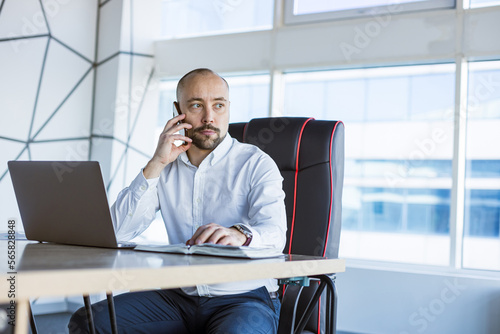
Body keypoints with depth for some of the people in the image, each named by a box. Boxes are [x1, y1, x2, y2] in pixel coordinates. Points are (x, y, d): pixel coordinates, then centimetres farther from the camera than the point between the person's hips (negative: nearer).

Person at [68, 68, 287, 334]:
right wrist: (156, 164, -7)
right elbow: (117, 231, 0)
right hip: (179, 297, 4)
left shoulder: (256, 164, -1)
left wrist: (241, 234, -42)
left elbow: (274, 232, -18)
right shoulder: (165, 167, 11)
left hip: (244, 298, -4)